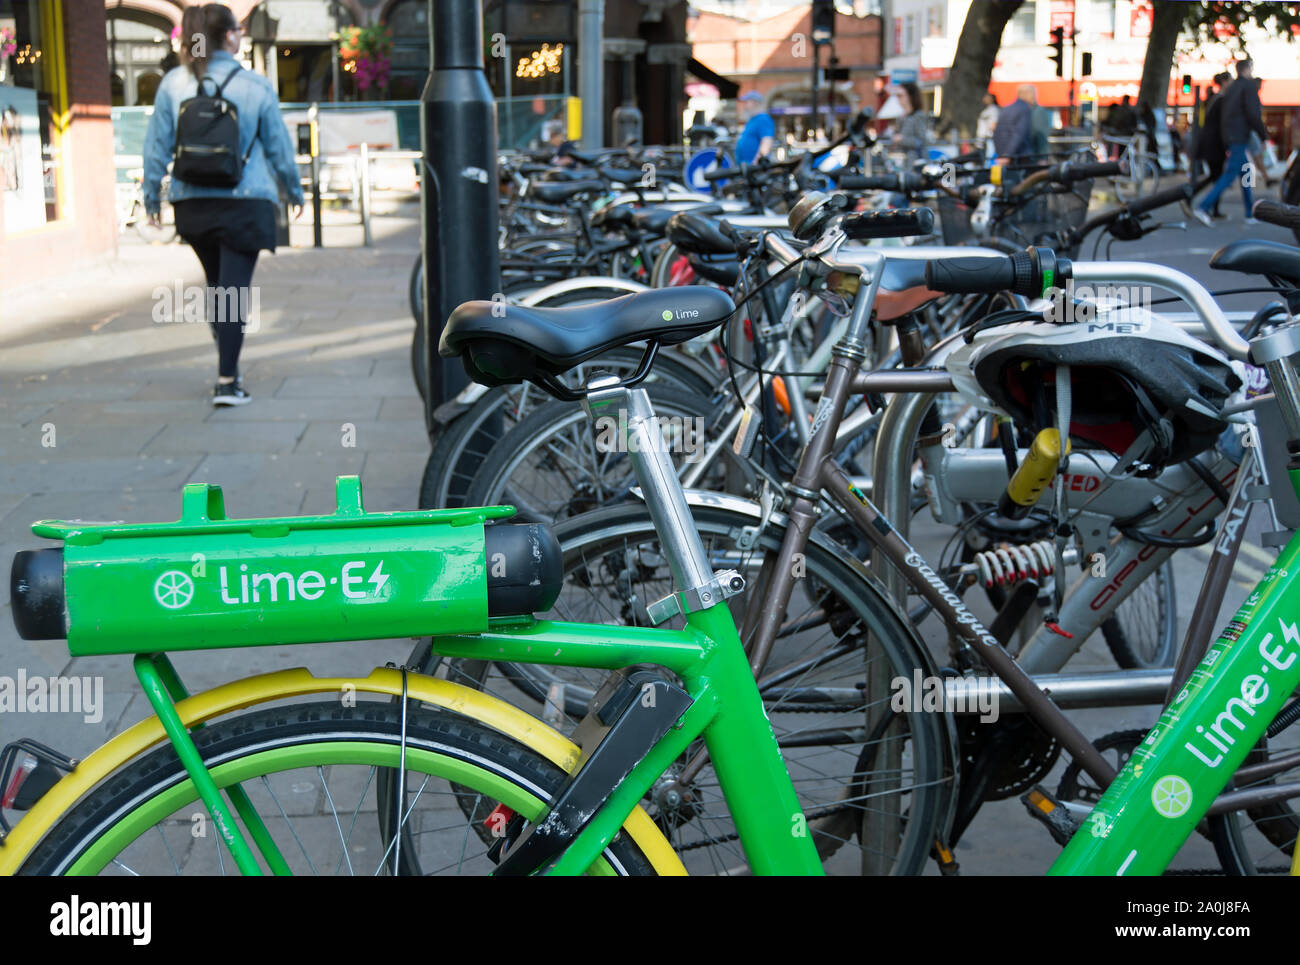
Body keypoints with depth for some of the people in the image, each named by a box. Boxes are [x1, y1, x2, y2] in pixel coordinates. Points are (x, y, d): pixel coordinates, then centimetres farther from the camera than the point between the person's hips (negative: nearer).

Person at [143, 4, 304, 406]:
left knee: (216, 284, 20)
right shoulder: (256, 86, -4)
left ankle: (228, 368, 27)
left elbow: (157, 145, 3)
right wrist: (294, 191, 17)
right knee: (235, 289, -2)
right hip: (244, 203, -3)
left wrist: (151, 195, 13)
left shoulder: (173, 83, 1)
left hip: (191, 203, 3)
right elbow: (278, 147, 3)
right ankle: (227, 382, -6)